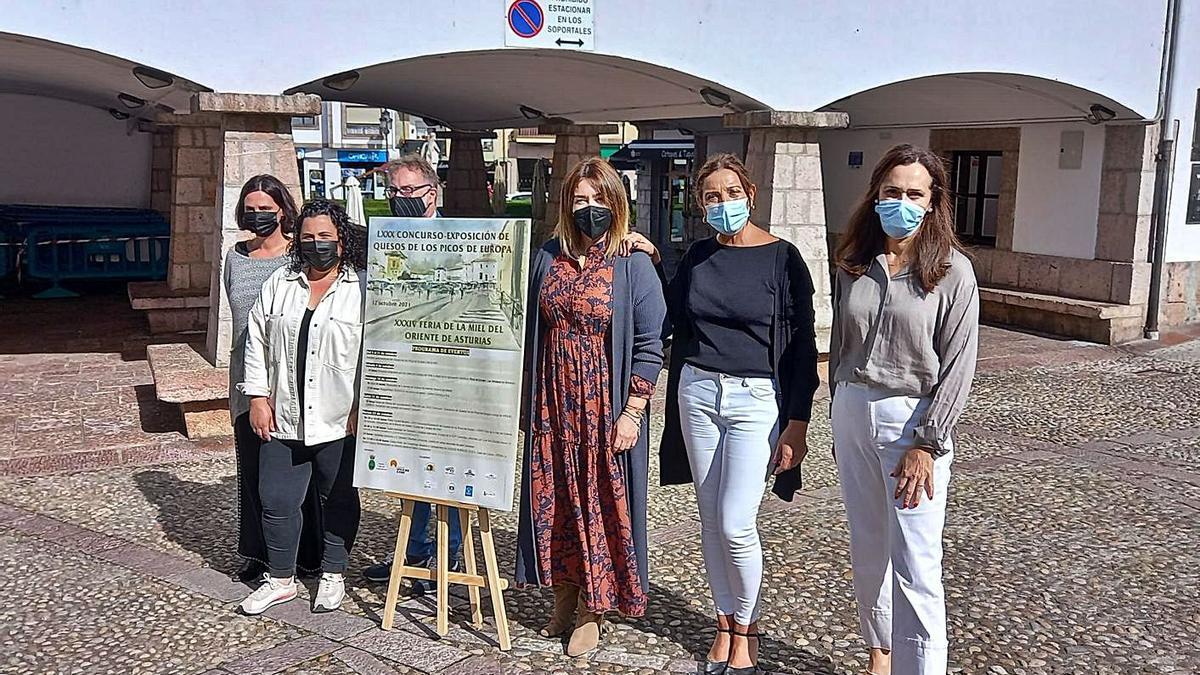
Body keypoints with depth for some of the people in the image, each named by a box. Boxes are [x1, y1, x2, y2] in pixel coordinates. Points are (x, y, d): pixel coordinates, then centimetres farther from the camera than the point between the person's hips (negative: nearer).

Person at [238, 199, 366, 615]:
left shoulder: (362, 288, -4)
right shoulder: (279, 285, 8)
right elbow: (258, 343, 10)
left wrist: (363, 407, -9)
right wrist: (258, 397, 4)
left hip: (340, 422, -3)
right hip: (283, 420, 3)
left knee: (339, 500, 11)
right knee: (276, 500, 6)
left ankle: (333, 576, 28)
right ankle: (280, 580, 23)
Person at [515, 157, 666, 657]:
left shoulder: (634, 265, -7)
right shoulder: (549, 258, 7)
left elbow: (649, 346, -9)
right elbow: (533, 332, 12)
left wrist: (632, 413, -14)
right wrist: (531, 404, 11)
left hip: (604, 407, -4)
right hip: (553, 404, 4)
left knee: (599, 500, 3)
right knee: (553, 497, 10)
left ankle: (591, 612, 17)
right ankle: (564, 598, 27)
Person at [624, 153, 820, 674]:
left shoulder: (782, 258, -7)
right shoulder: (698, 256, 6)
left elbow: (802, 346, -6)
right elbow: (674, 317, 17)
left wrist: (797, 424, -10)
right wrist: (651, 260, 6)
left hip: (756, 398, -4)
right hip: (697, 392, 5)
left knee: (735, 524, -6)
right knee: (710, 518, 10)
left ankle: (745, 627, 18)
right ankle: (725, 623, 26)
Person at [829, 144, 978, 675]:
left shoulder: (952, 270, -7)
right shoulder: (854, 266, 6)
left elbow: (957, 367, -9)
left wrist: (925, 445, -14)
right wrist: (840, 417, 14)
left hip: (915, 418, -5)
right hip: (853, 413, 5)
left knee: (915, 568, -5)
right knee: (867, 553, 15)